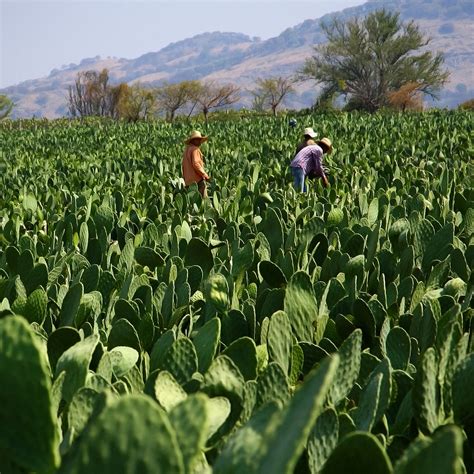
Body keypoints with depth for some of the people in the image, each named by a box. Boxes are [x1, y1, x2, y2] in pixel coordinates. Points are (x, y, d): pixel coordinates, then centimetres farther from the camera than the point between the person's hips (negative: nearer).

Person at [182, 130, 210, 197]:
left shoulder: (186, 150, 19)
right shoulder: (195, 149, -10)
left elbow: (183, 165, 22)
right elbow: (196, 164, -20)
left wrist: (185, 177, 26)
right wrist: (205, 175, -15)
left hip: (188, 181, 9)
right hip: (197, 179, -9)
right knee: (203, 198, -9)